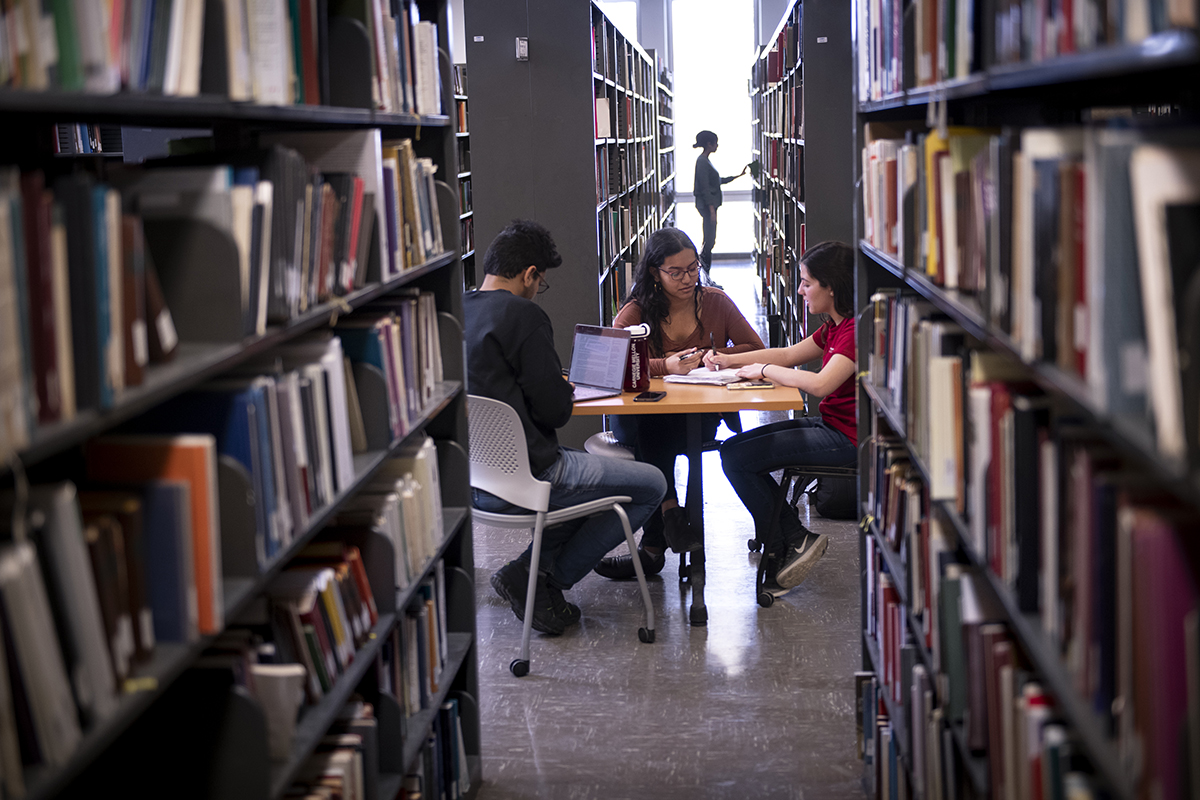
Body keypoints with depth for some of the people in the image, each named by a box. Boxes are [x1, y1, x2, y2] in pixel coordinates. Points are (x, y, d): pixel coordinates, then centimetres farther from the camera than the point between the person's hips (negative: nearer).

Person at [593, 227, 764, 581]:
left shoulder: (716, 302, 9)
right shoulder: (636, 311, 3)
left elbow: (755, 349, 10)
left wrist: (710, 358, -7)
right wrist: (666, 366, -27)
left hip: (700, 418, 0)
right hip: (647, 415, 0)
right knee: (636, 426, -36)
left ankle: (653, 546, -26)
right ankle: (670, 512, -27)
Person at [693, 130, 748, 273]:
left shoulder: (705, 161, 17)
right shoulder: (702, 162, -15)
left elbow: (719, 181, 25)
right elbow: (705, 187, -19)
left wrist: (738, 175, 28)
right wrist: (711, 209, -21)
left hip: (709, 205, 11)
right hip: (706, 205, -11)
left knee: (709, 240, 10)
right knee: (710, 241, -10)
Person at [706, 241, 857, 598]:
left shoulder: (857, 328, -21)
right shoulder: (835, 327, 12)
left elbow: (820, 383, -31)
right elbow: (788, 355, 21)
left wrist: (765, 370, -18)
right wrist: (729, 360, 11)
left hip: (847, 438, -11)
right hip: (829, 425, 11)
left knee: (736, 457, -10)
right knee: (735, 448, 8)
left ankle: (781, 551, 4)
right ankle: (796, 539, 5)